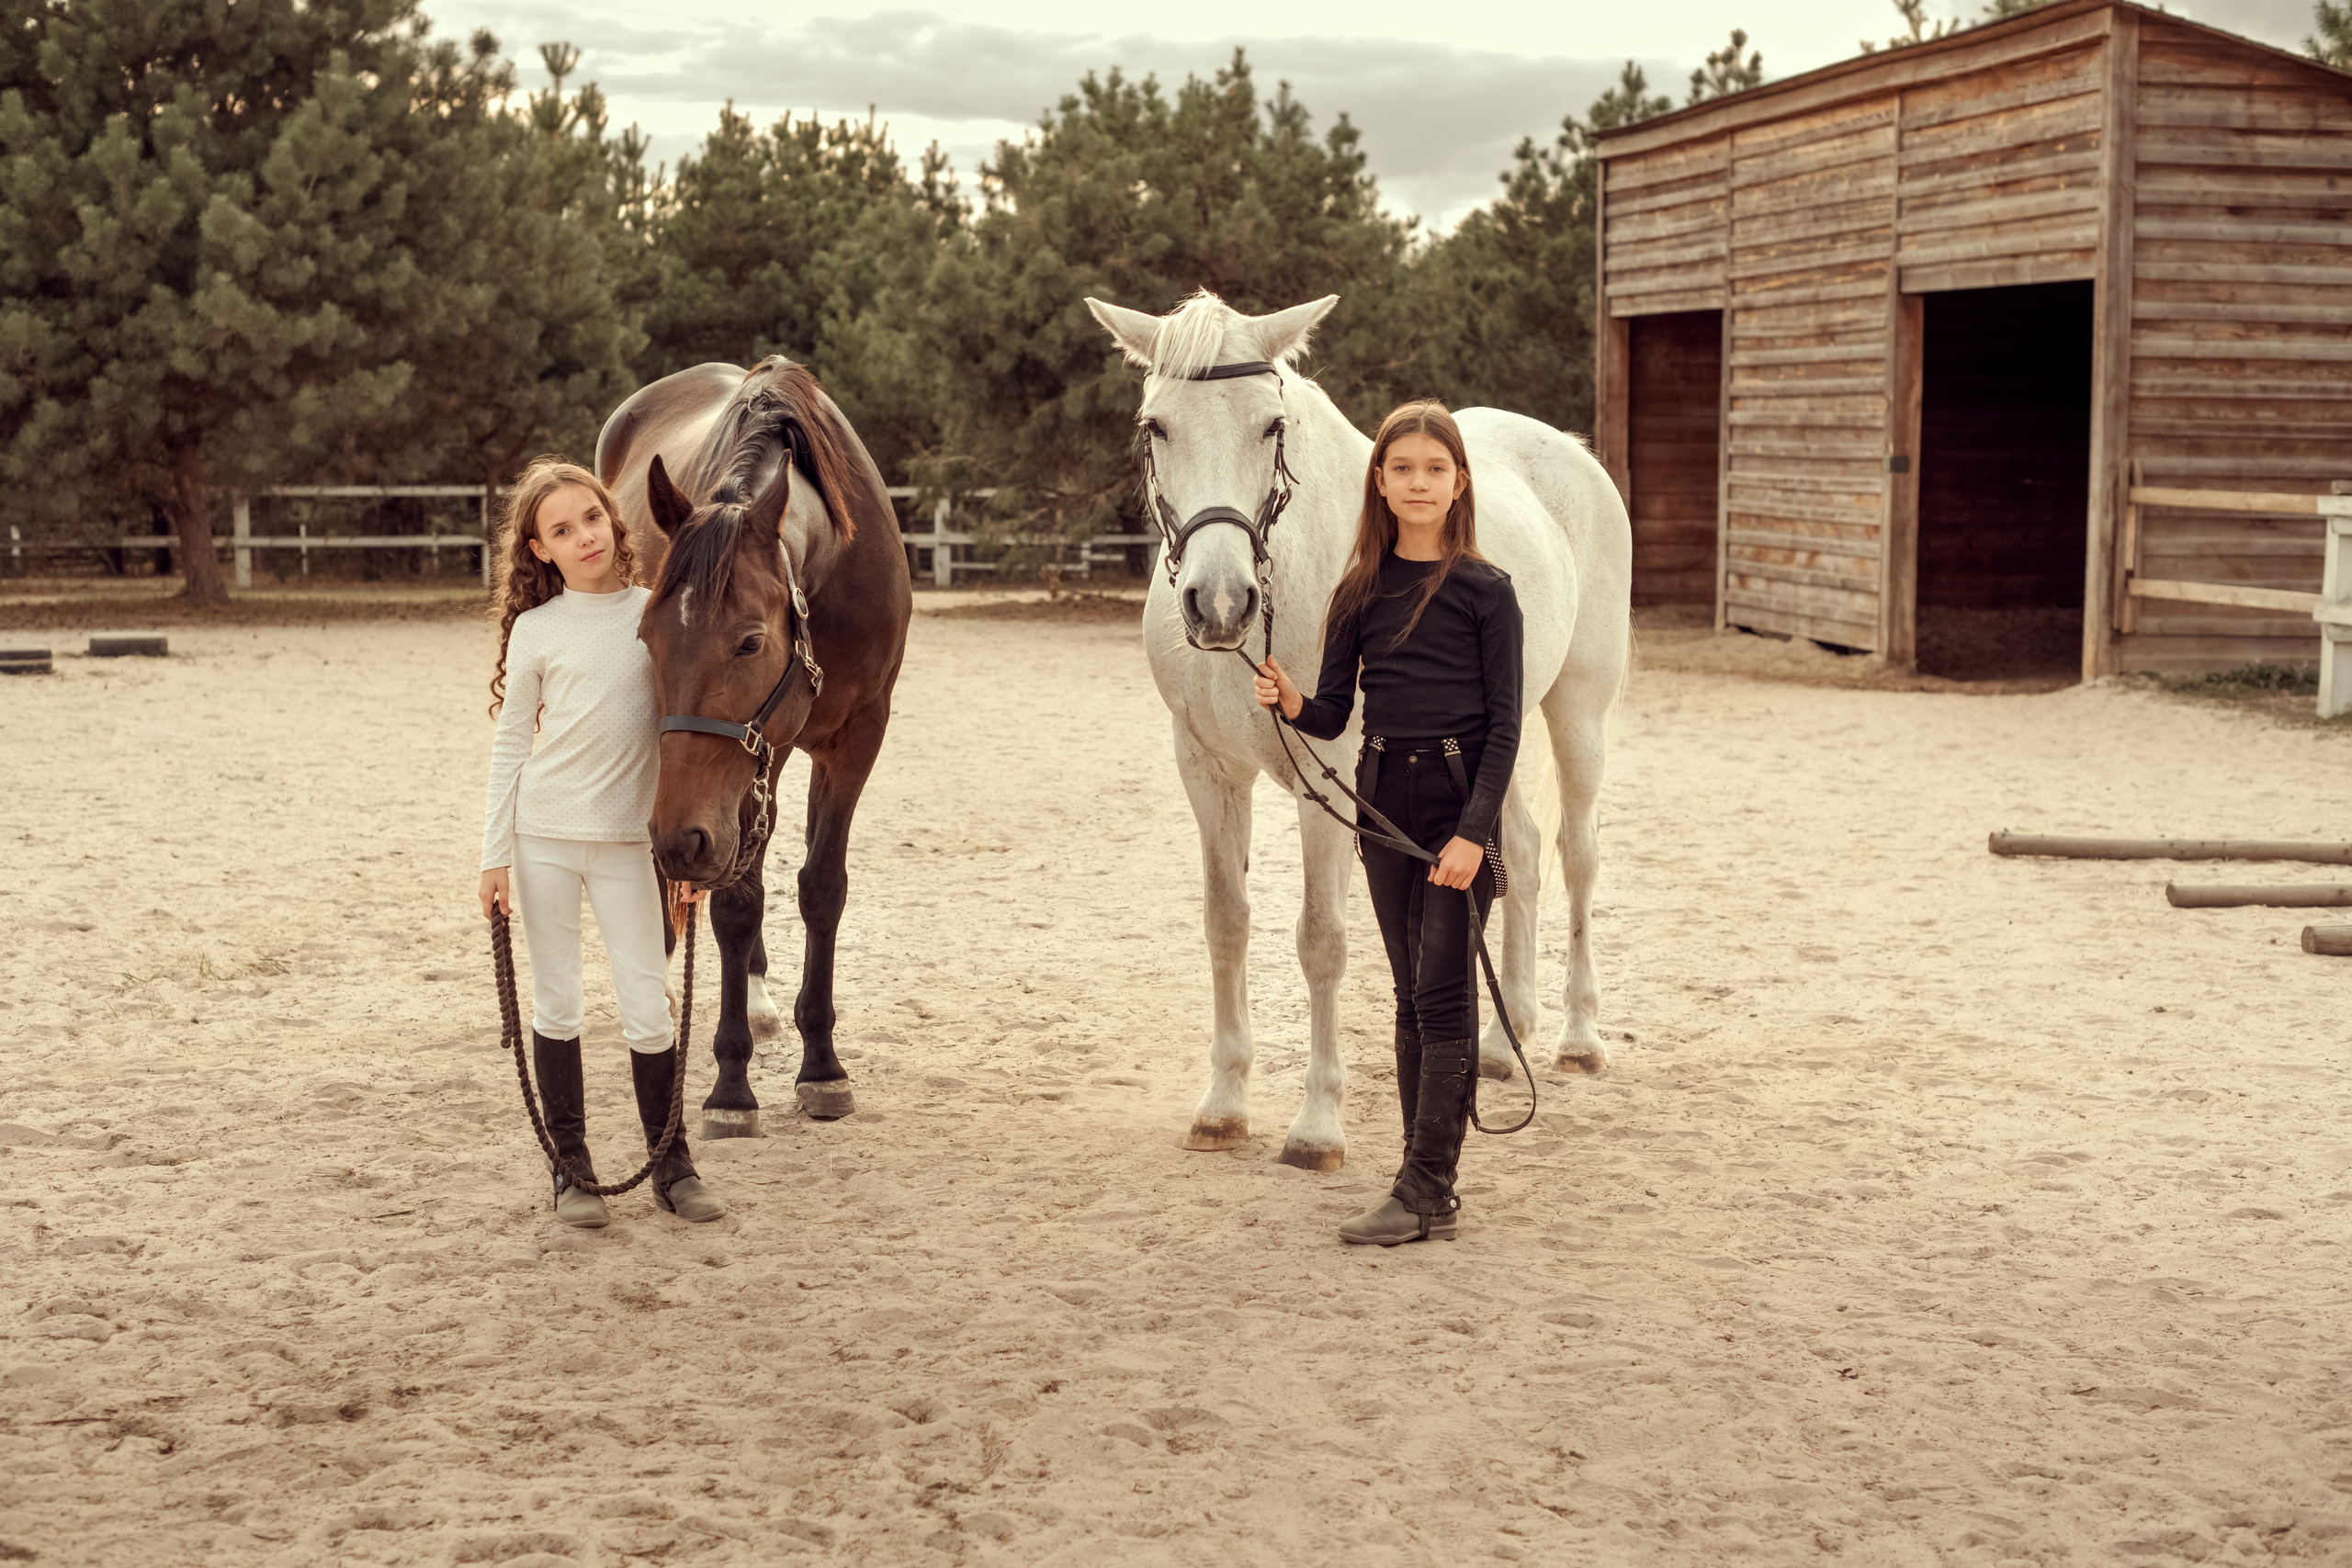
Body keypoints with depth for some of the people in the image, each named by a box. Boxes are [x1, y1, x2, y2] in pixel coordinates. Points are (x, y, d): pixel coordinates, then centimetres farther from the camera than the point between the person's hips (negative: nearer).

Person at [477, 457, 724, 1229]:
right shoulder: (536, 631, -2)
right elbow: (509, 745, 2)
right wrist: (494, 858, -2)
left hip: (627, 841, 0)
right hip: (543, 835, 0)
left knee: (648, 1006, 0)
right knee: (556, 1003, 6)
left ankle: (672, 1163, 14)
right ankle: (570, 1166, 17)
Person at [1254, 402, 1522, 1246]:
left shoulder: (1485, 590, -5)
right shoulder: (1361, 591, 6)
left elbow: (1505, 724, -7)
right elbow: (1332, 715, 7)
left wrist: (1474, 831, -16)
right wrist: (1291, 703, -16)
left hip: (1460, 801, -5)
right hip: (1384, 798, 5)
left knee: (1444, 993, -7)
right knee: (1413, 997, 10)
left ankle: (1425, 1193, -5)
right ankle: (1429, 1191, 16)